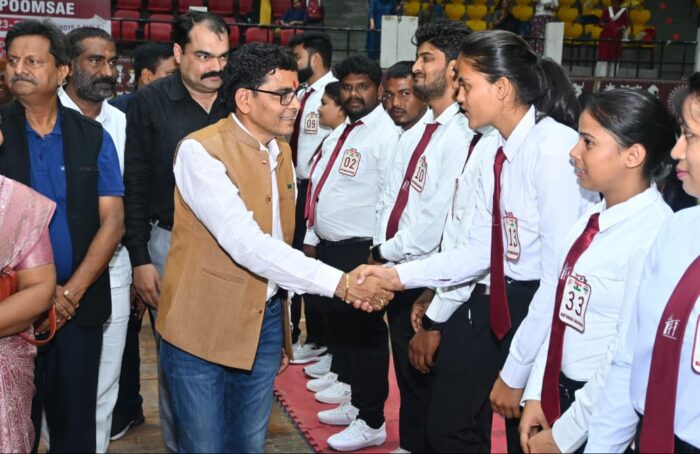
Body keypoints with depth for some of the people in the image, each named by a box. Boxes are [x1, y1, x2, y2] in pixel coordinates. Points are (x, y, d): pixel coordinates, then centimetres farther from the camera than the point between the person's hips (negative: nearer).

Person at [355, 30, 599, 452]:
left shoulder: (555, 149, -22)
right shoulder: (495, 150, 4)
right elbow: (480, 251, 7)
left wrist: (516, 371, -19)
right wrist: (400, 274, -2)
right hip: (503, 302, 8)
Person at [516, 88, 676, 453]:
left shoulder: (654, 236, -22)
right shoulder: (589, 221, 0)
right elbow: (556, 309, 5)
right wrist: (534, 395, 3)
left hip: (600, 421, -6)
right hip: (556, 396, 7)